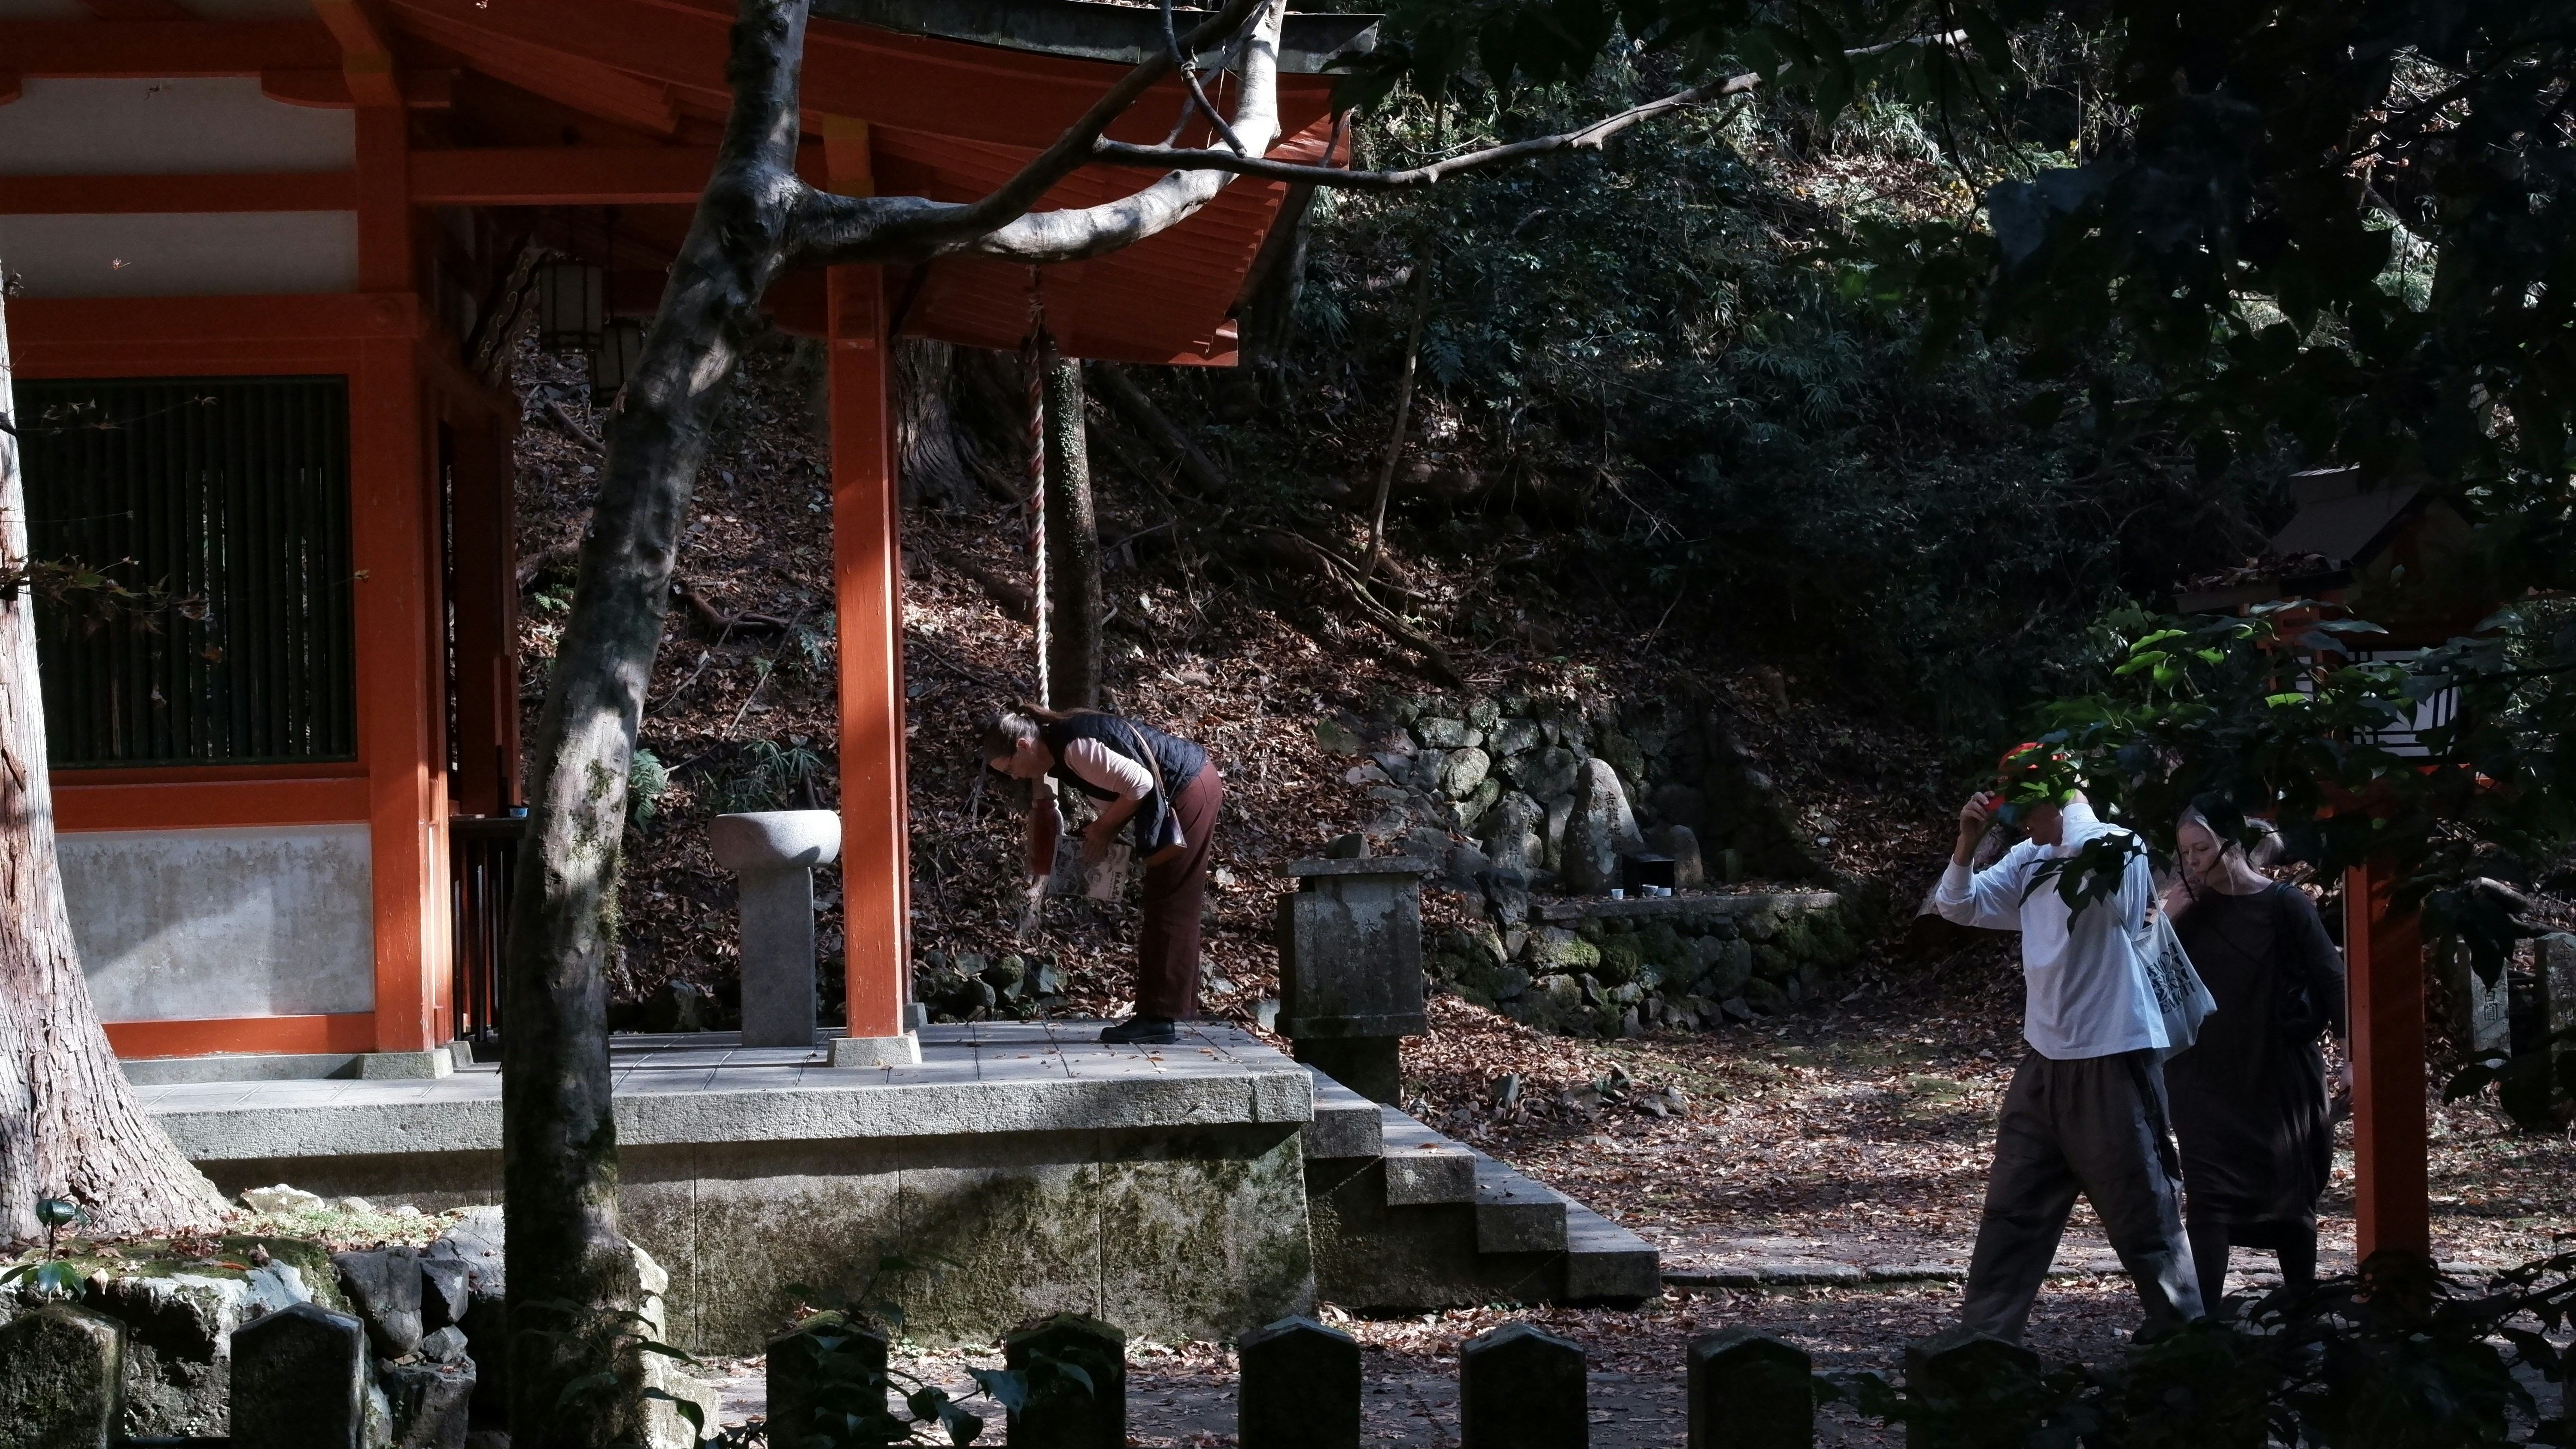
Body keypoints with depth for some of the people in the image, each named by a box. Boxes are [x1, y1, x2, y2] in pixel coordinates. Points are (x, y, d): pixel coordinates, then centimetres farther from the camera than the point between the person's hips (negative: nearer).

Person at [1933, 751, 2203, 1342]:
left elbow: (2084, 848, -35)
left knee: (2143, 1213, -1)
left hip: (2114, 1061, -8)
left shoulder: (2120, 850, -12)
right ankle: (1983, 1338, 19)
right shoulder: (2028, 860, 10)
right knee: (2012, 1211, 12)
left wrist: (2069, 799, -17)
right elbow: (1959, 906, 13)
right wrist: (1968, 842, -3)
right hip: (2047, 1060, 8)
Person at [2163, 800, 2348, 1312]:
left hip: (2280, 1077, -2)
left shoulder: (2283, 905, -9)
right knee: (2209, 1197, -8)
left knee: (2289, 1197, 10)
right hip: (2209, 1082, 2)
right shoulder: (2194, 910, 3)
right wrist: (2167, 923, -10)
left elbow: (2332, 980, -8)